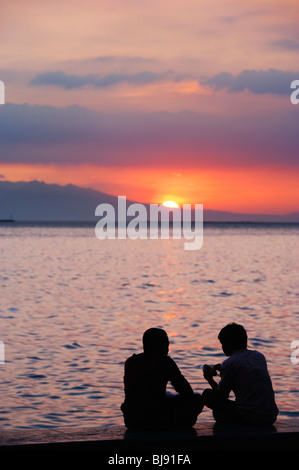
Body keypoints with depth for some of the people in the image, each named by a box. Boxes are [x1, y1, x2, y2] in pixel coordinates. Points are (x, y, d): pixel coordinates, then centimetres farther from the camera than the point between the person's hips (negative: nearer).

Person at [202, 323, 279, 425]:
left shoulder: (229, 364, -7)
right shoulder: (259, 356, 12)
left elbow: (222, 395, 4)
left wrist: (210, 379, 21)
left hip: (248, 418, -6)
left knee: (207, 394, 9)